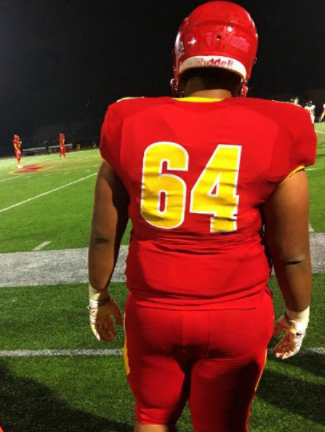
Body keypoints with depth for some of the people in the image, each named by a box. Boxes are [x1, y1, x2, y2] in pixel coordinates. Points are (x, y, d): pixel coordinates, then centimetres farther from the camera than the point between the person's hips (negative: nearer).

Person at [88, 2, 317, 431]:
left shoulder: (130, 126, -6)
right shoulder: (274, 132, -11)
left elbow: (104, 236, 0)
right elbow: (291, 254, -6)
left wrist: (99, 297, 17)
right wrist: (298, 315, 13)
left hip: (153, 310, 1)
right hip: (237, 316, 0)